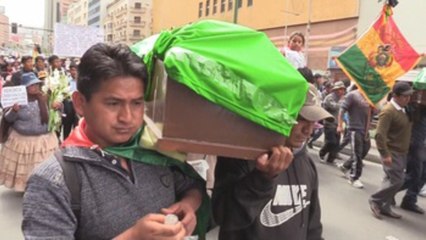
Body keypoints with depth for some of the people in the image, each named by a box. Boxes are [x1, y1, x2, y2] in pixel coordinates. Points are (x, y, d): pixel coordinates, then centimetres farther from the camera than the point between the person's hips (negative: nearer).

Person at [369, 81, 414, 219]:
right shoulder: (388, 111, -19)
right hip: (392, 153, -9)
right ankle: (375, 200, 8)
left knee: (391, 181, 13)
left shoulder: (403, 109, 11)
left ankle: (385, 207, 22)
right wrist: (385, 154, -25)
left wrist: (406, 151, 14)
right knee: (397, 181, -9)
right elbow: (380, 134, -24)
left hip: (401, 152, 9)